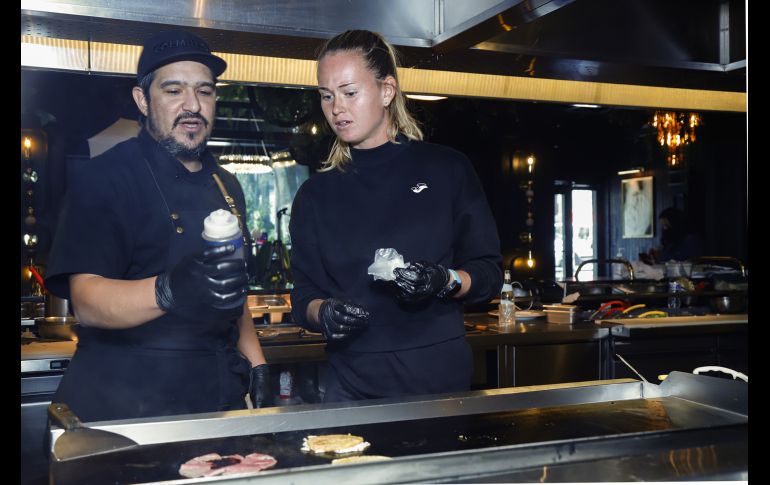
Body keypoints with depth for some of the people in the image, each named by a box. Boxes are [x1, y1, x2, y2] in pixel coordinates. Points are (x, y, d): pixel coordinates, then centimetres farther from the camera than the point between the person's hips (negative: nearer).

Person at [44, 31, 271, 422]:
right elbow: (86, 301, -20)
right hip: (124, 407, -6)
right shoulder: (105, 178, -9)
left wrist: (256, 364, 7)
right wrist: (168, 290, -39)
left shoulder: (226, 187, 12)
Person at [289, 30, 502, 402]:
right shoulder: (315, 193, 8)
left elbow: (489, 274, 2)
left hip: (438, 376, -1)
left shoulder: (447, 169, 1)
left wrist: (446, 281, -19)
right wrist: (323, 313, -15)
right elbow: (303, 295, 8)